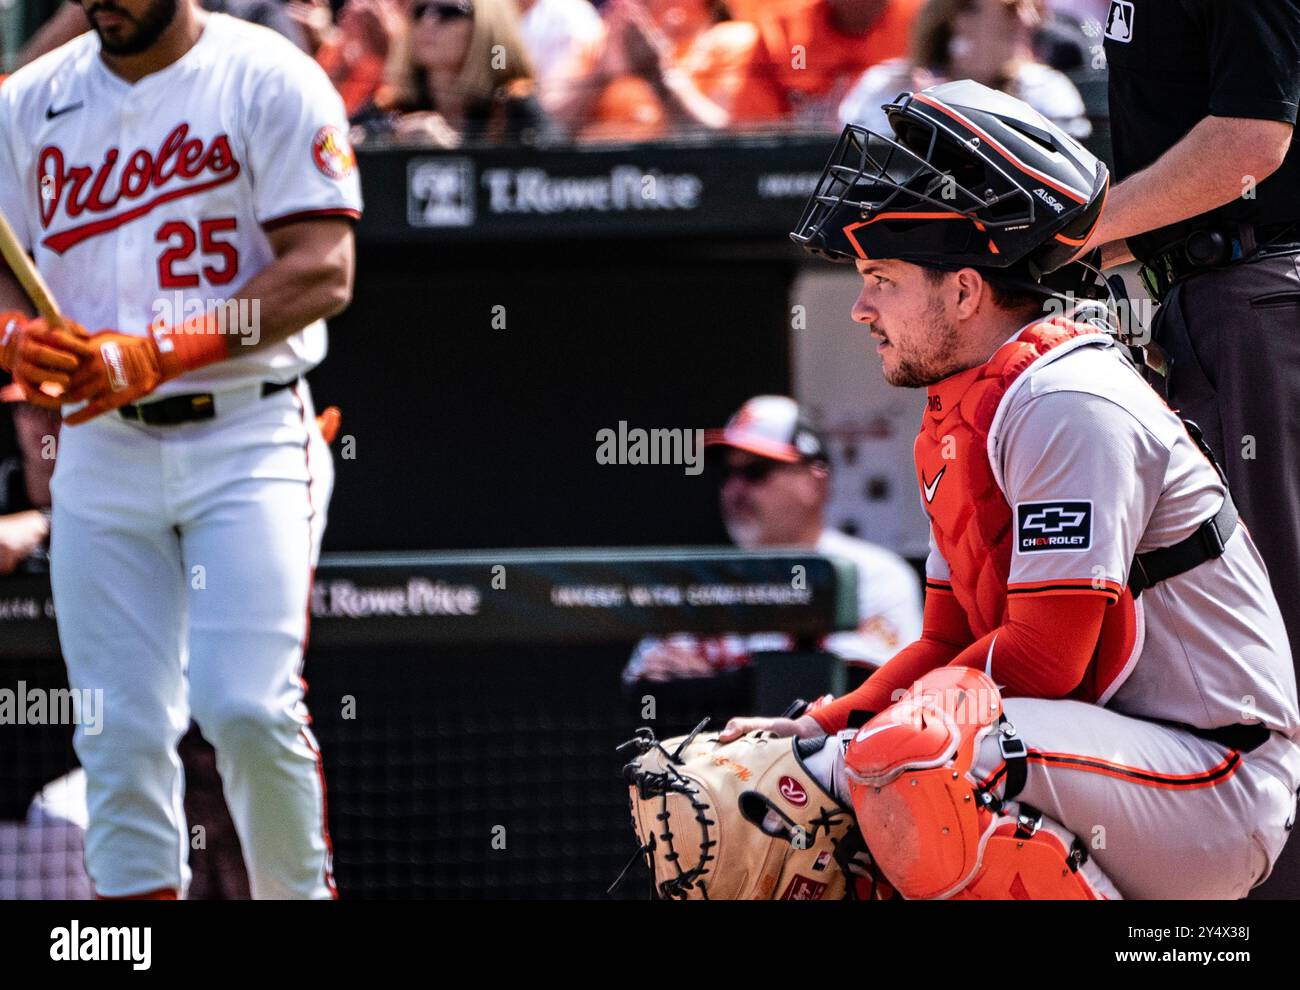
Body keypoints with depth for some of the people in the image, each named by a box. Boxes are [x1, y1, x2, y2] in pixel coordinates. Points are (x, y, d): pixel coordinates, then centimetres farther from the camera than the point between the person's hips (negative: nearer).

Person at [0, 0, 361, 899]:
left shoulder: (270, 81, -4)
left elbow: (323, 272, -11)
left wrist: (157, 354, -20)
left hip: (248, 442, -4)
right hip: (100, 448, 4)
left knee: (247, 706, -16)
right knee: (120, 732, 1)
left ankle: (300, 892, 5)